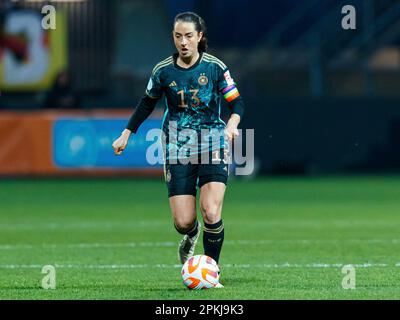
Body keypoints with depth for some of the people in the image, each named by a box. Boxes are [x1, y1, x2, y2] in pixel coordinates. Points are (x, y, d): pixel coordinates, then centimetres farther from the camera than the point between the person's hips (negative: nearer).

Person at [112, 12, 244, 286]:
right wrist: (126, 134, 16)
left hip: (212, 143, -2)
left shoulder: (215, 67, -5)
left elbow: (237, 102, 1)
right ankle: (191, 235, 33)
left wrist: (232, 124, -20)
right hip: (177, 149, 2)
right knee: (183, 222, -6)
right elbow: (147, 103, 17)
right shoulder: (163, 71, 0)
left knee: (211, 212, -19)